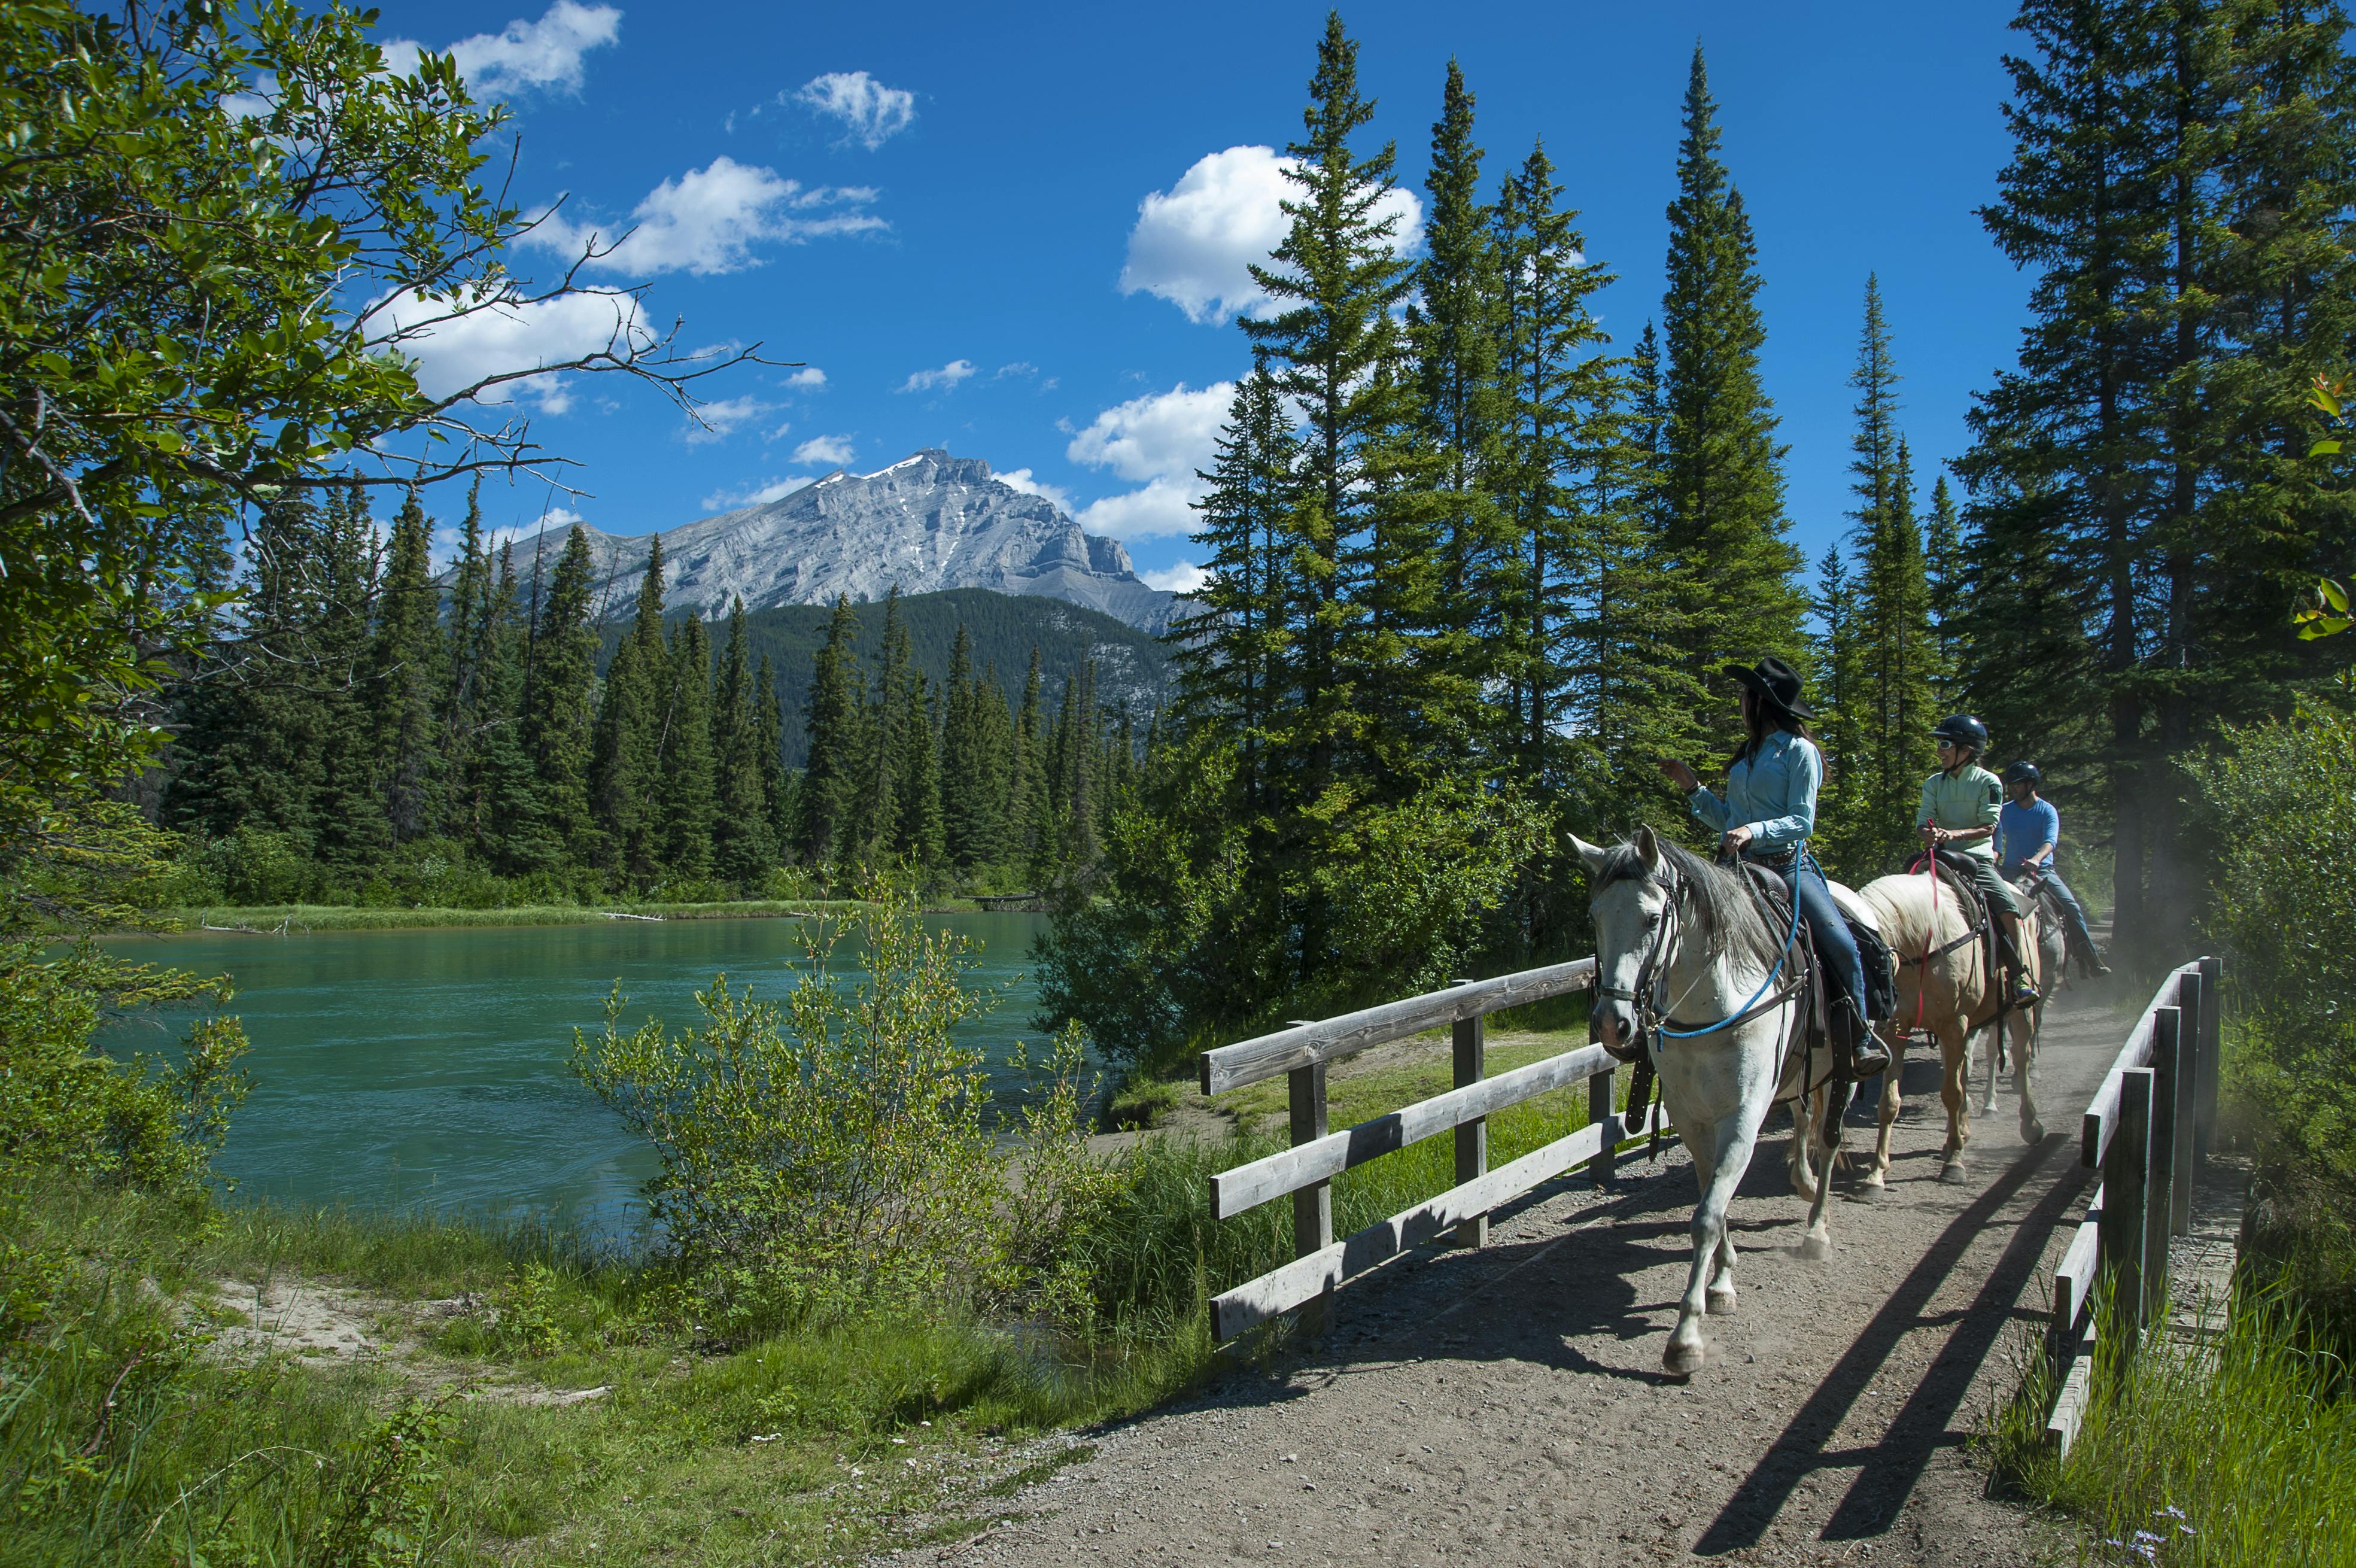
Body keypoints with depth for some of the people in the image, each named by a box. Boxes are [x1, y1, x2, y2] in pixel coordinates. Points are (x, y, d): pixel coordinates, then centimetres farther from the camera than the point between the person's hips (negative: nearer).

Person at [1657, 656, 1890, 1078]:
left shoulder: (1799, 751, -2)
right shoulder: (1748, 754, 19)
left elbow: (1802, 821, -10)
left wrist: (1754, 830, -25)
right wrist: (1692, 787, 14)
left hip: (1789, 867, -6)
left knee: (1840, 942, -23)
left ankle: (1860, 1039, -5)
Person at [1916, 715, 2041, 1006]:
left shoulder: (1988, 782, 1)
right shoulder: (1934, 783, 11)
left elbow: (1988, 827, -8)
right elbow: (1924, 820, 1)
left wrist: (1956, 834, -26)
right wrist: (1929, 834, -23)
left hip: (1978, 859, -3)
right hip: (1942, 858, 3)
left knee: (2009, 908, -21)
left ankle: (2018, 975, -9)